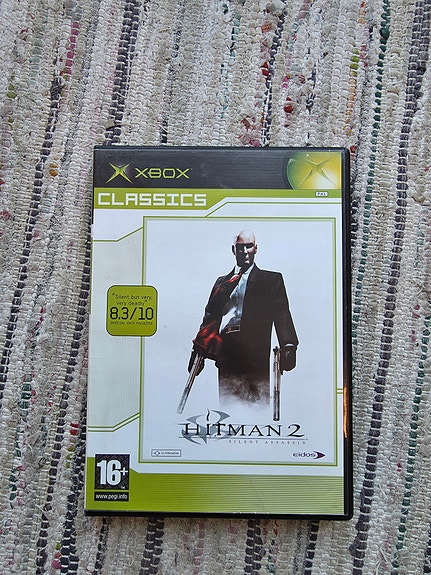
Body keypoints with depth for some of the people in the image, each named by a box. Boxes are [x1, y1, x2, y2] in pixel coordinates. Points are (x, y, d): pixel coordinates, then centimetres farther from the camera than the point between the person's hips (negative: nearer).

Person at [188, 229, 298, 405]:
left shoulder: (272, 279, 12)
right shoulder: (222, 282, 23)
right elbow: (209, 316, 20)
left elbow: (281, 314, 0)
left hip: (254, 353, -3)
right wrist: (198, 351, 12)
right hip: (226, 354, 3)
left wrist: (288, 346, -15)